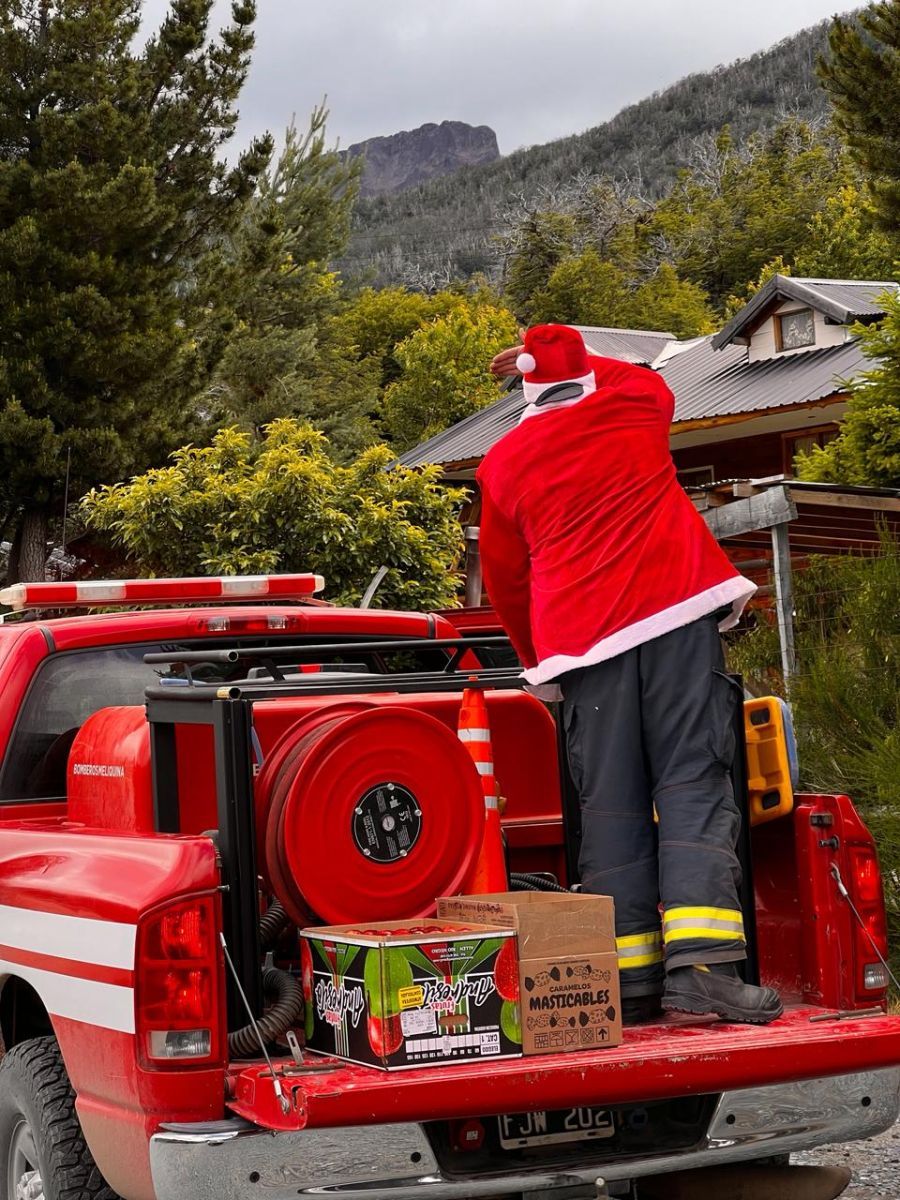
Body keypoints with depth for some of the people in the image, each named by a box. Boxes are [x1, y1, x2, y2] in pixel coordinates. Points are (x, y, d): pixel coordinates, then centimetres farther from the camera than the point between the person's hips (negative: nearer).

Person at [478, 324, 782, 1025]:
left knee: (611, 804, 3)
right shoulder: (638, 403, 11)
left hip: (581, 638, 1)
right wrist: (568, 358, 47)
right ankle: (701, 963, -20)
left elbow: (504, 578, 21)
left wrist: (539, 657, 34)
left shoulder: (504, 463, 13)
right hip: (676, 610, -1)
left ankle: (629, 982, -1)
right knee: (693, 783, -6)